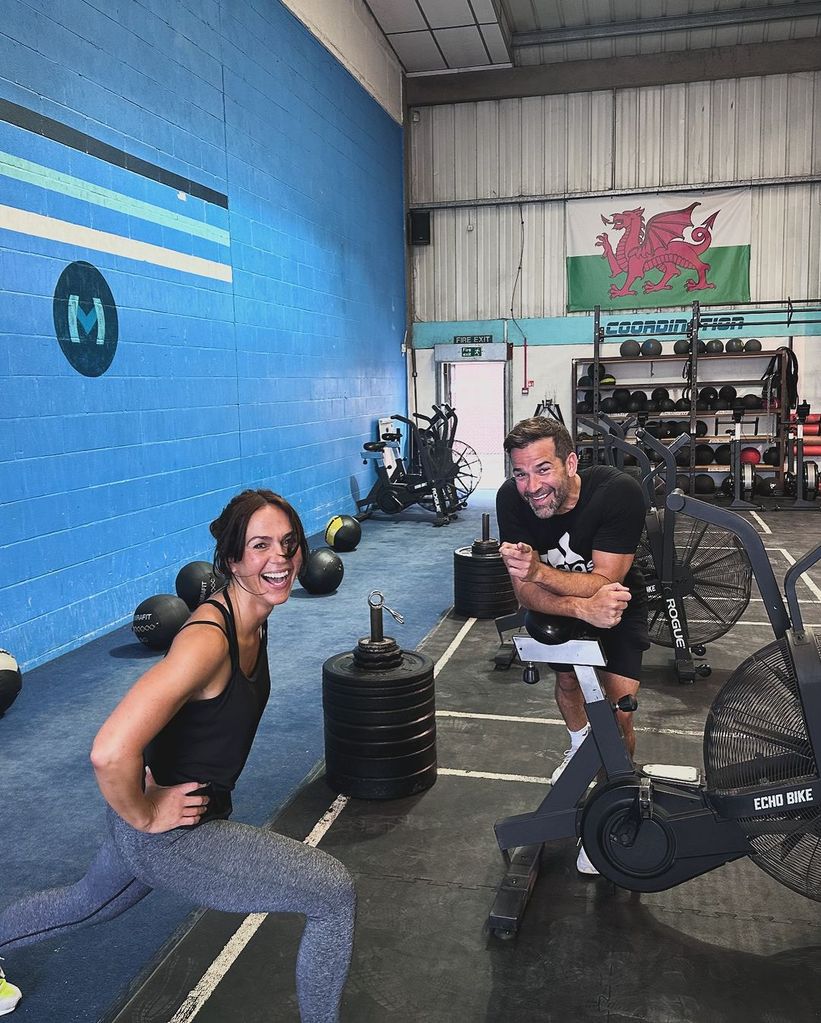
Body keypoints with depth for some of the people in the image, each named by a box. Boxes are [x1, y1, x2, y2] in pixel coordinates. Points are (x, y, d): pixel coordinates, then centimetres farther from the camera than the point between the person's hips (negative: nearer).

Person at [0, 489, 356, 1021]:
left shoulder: (255, 617, -4)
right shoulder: (210, 638, -32)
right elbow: (110, 753, -39)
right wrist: (145, 816, -22)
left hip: (200, 811, 9)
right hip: (170, 836, -9)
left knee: (87, 903, 35)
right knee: (335, 893, -7)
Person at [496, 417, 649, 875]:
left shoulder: (619, 492, -35)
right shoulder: (512, 499, -27)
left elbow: (602, 583, -35)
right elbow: (526, 591, -27)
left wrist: (540, 570, -53)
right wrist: (584, 608, -45)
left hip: (618, 602, -3)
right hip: (557, 603, 3)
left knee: (618, 710, -13)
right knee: (567, 678, 14)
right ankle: (581, 743, 49)